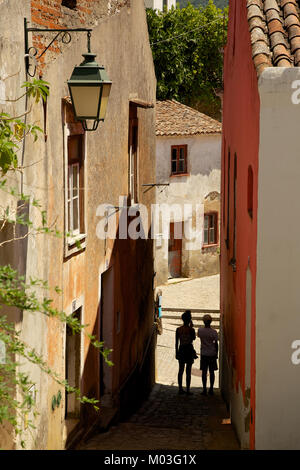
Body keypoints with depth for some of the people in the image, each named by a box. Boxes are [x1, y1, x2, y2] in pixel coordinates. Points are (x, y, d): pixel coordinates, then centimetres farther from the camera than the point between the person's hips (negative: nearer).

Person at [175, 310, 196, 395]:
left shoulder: (178, 329, -1)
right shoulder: (191, 329, -11)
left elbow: (176, 342, 4)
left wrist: (176, 352, 14)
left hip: (181, 350, 3)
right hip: (189, 350, -3)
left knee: (181, 370, 12)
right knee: (188, 371, 1)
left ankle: (180, 389, 14)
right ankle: (188, 390, 1)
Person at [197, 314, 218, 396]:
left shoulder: (200, 330, -5)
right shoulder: (214, 332, -8)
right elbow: (216, 344, -4)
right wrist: (216, 354, 6)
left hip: (204, 354, 0)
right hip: (212, 354, 0)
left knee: (204, 372, 4)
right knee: (211, 372, 6)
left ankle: (204, 389, 1)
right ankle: (211, 389, 8)